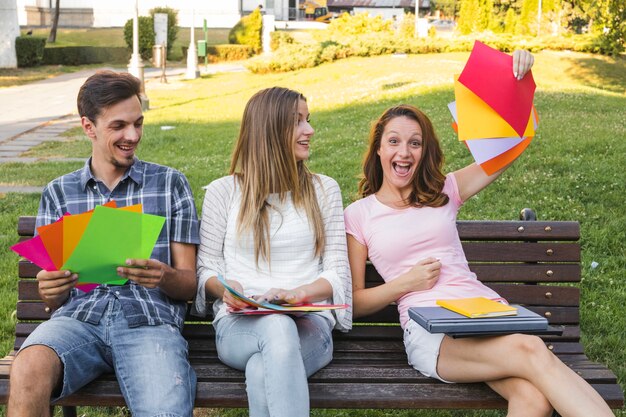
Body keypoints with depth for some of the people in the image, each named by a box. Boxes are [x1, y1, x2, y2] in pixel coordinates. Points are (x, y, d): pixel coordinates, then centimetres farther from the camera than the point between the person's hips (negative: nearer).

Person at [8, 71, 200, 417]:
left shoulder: (170, 184, 13)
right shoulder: (58, 193, 18)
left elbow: (190, 284, 10)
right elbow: (53, 298, 17)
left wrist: (164, 276, -13)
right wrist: (49, 290, -8)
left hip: (150, 321, -2)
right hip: (79, 318, 2)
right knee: (28, 370, -32)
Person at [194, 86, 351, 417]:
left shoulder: (324, 190, 15)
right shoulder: (223, 192, 11)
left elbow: (337, 272, 10)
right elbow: (205, 267, 12)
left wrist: (297, 294, -11)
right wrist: (225, 288, -12)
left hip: (309, 322, 0)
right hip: (240, 325, 0)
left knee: (262, 371, -38)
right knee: (277, 327, -40)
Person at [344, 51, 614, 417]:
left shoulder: (444, 192, 21)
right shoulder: (358, 215, 13)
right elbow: (353, 302, 12)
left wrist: (518, 84, -1)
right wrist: (405, 284, -3)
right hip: (428, 328, -3)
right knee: (533, 352, -34)